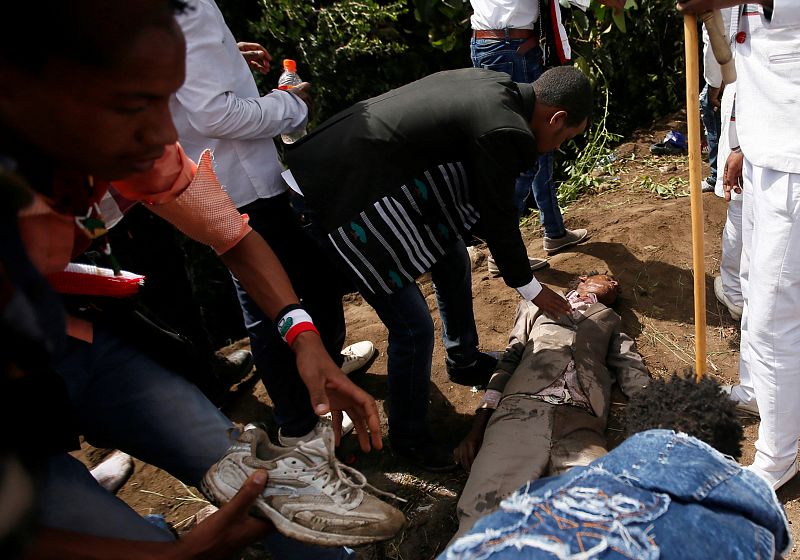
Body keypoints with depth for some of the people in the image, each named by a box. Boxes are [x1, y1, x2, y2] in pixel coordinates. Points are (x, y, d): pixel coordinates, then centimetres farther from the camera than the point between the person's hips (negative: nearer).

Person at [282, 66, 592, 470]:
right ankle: (408, 437, 23)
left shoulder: (496, 86, 7)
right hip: (345, 199, -11)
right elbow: (498, 221, -8)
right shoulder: (503, 132, -20)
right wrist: (531, 289, 9)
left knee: (452, 259, 22)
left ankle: (464, 360, 46)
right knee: (413, 327, -3)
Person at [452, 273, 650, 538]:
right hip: (521, 409, -1)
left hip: (581, 423, 1)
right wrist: (479, 426, 6)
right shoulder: (536, 305, 33)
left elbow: (634, 373, 18)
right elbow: (509, 359, 21)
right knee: (481, 522, -23)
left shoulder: (610, 318, 34)